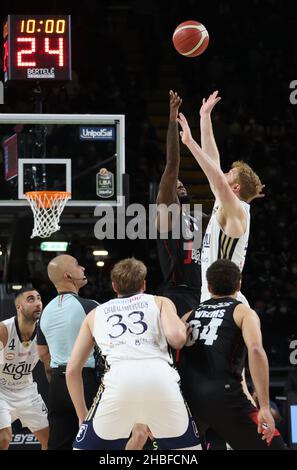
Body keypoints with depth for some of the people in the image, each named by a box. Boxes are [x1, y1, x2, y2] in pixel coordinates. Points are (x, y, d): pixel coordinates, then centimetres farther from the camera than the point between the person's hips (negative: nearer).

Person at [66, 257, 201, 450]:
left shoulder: (95, 313, 31)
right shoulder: (160, 302, 25)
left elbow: (72, 370, 26)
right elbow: (176, 338, 4)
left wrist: (83, 416, 34)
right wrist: (184, 326, 27)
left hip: (118, 379, 0)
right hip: (161, 379, 0)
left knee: (86, 446, 16)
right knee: (188, 446, 18)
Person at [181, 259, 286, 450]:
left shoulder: (190, 315, 23)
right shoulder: (243, 312, 9)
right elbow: (255, 350, -11)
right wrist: (265, 407, -14)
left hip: (187, 396, 5)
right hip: (223, 394, -5)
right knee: (272, 446, 2)